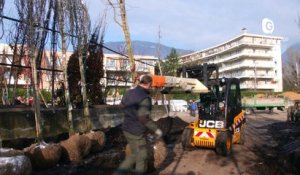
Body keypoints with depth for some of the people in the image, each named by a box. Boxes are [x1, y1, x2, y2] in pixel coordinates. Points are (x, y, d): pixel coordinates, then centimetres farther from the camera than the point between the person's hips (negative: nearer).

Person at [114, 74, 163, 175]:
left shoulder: (129, 92, 2)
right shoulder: (145, 97, -22)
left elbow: (123, 104, 19)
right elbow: (143, 117, -29)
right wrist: (156, 129, -21)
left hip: (127, 129, 8)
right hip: (137, 132, -8)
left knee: (135, 154, 23)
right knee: (142, 157, 9)